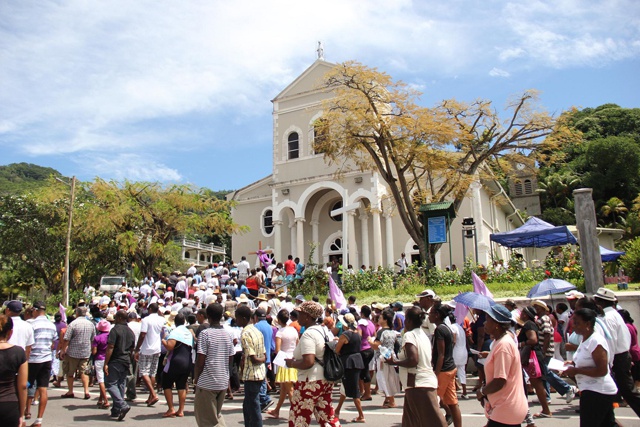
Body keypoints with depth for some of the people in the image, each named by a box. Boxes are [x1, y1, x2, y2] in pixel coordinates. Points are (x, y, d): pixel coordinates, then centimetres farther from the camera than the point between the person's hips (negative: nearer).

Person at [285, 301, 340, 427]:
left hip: (311, 382, -9)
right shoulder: (322, 330, 9)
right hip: (326, 380, 9)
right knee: (326, 415, 15)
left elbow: (308, 362, -28)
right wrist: (296, 359, 17)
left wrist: (292, 363, -11)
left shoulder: (308, 334, -19)